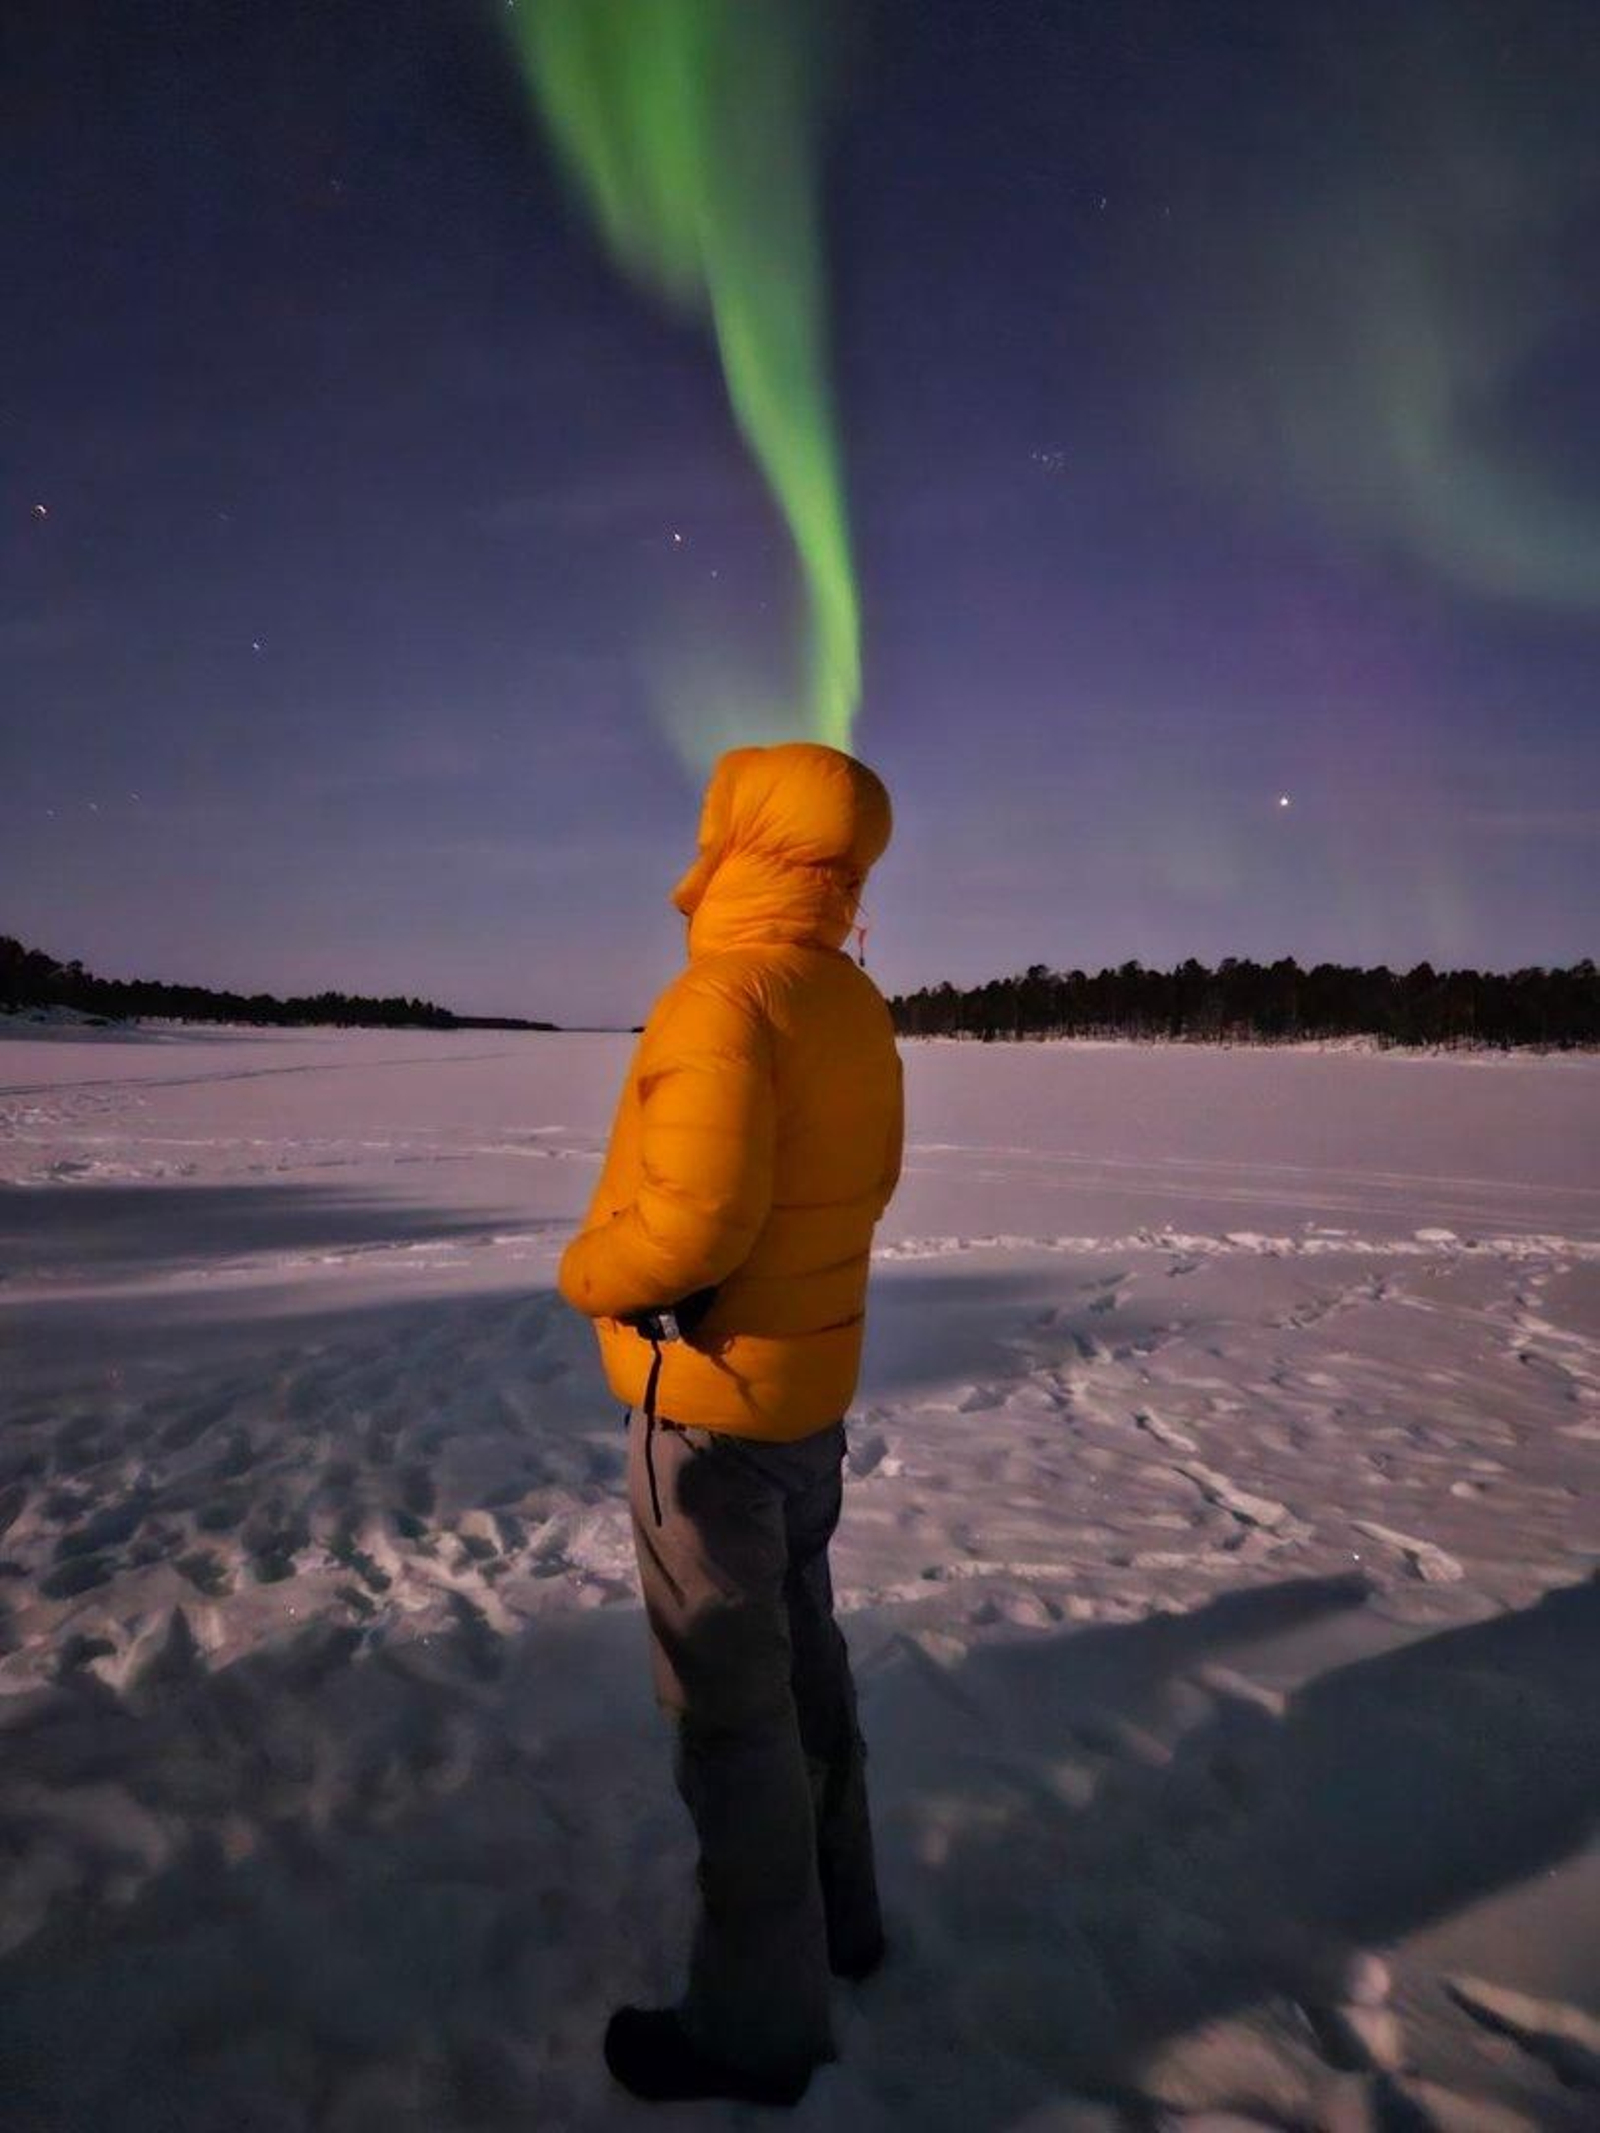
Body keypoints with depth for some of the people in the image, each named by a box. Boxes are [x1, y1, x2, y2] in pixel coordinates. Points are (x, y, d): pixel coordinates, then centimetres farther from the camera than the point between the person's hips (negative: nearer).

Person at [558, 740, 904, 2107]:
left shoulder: (725, 997, -24)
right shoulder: (855, 1009, 4)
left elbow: (691, 1221, -30)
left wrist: (585, 1272, -11)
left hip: (712, 1403, -9)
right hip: (814, 1384, 9)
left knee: (729, 1706, 6)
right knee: (801, 1659, 23)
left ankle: (758, 2020, 24)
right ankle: (835, 1915, 41)